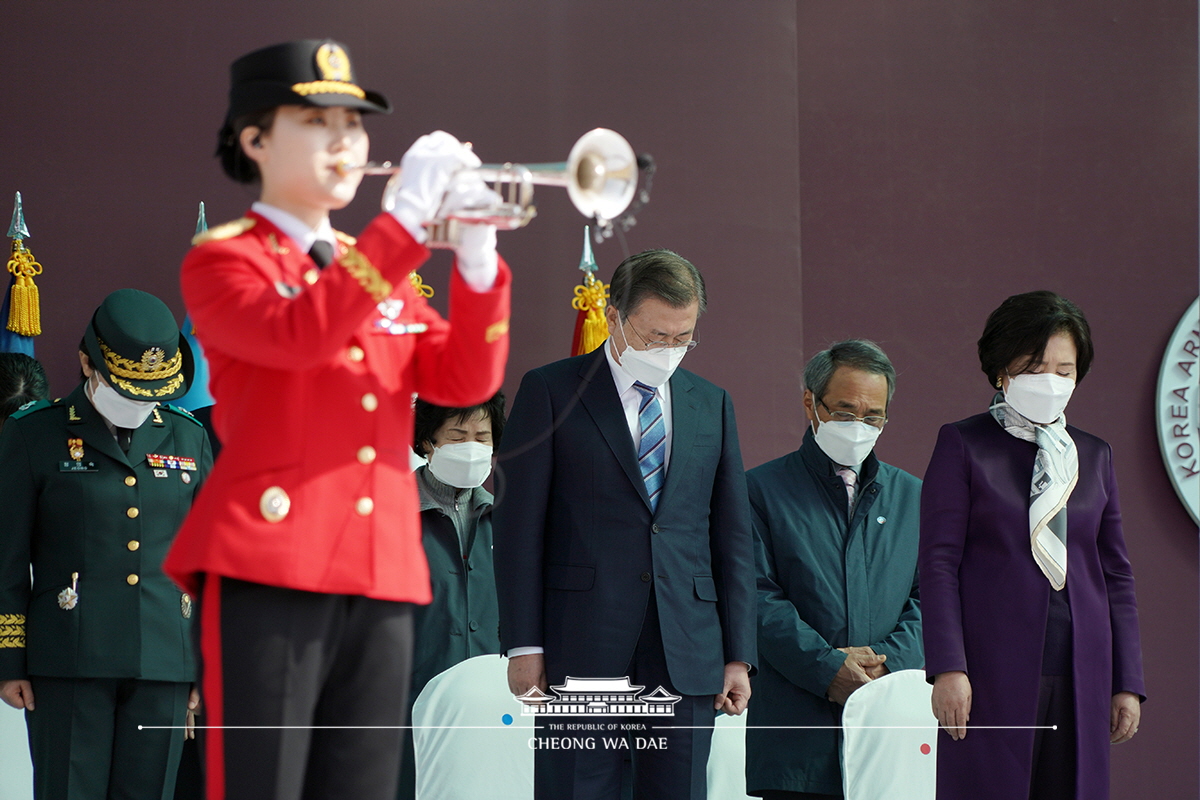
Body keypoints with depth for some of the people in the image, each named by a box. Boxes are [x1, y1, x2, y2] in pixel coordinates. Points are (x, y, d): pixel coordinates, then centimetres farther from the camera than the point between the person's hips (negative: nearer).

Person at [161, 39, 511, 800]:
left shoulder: (383, 271, 21)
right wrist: (406, 217, -21)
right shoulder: (223, 258, 1)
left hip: (382, 574, 6)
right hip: (269, 565, -6)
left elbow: (464, 381, 8)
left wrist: (478, 254, -7)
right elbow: (299, 334, -20)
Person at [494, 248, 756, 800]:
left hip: (688, 657, 3)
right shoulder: (550, 392, 3)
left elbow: (732, 534, 15)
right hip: (581, 650, -3)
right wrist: (524, 646, -8)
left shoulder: (711, 404, 15)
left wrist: (739, 655, 8)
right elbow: (519, 527, -1)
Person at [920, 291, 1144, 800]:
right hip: (994, 673, -4)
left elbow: (1116, 574, 17)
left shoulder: (1094, 456, 16)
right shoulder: (962, 446, 4)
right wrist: (948, 667, -12)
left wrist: (1128, 682, 11)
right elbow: (938, 561, -2)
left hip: (1081, 680, 4)